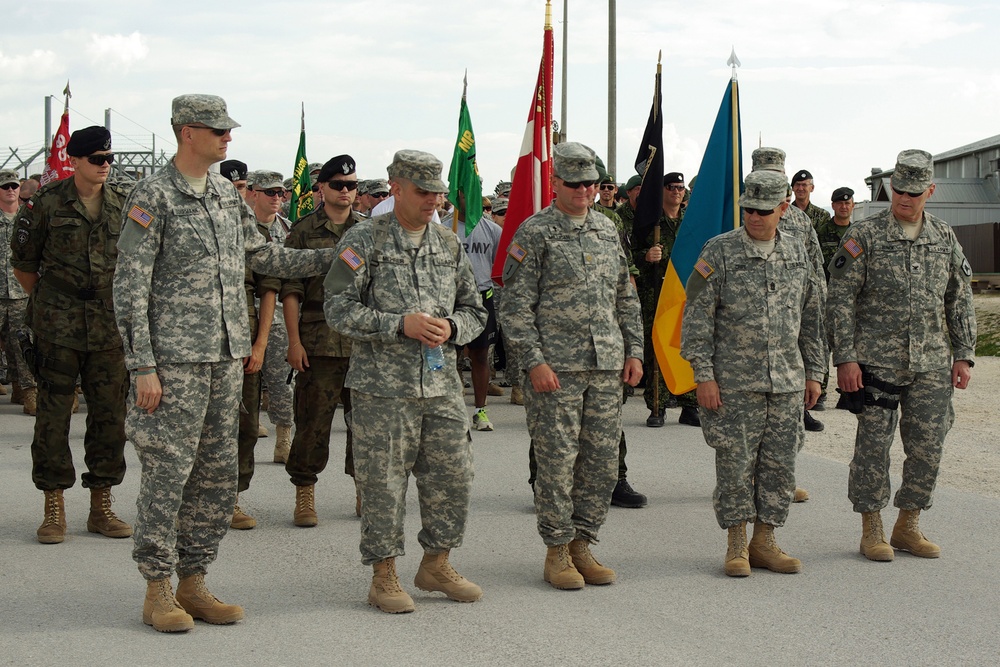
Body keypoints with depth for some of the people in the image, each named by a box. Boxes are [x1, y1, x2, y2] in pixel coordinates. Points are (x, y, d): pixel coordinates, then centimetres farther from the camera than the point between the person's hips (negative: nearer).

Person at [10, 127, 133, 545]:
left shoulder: (125, 203, 6)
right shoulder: (47, 203, -3)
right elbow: (23, 263, 7)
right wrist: (48, 302, 9)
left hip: (110, 326, 3)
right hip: (58, 327, -3)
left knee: (109, 416, 5)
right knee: (53, 414, 0)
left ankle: (101, 507, 15)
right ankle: (54, 510, 8)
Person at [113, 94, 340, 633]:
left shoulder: (227, 194, 13)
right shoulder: (152, 197, -9)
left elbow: (263, 257, 24)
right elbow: (130, 288, -11)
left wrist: (330, 259, 15)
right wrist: (143, 366, -16)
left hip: (226, 356, 7)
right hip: (174, 359, -7)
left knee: (217, 476, 9)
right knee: (167, 472, -3)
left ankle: (192, 583, 19)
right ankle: (157, 592, 7)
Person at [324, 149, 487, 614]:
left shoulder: (449, 244, 12)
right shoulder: (364, 239, -4)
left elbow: (474, 310, 17)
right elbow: (339, 309, -9)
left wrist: (451, 327, -6)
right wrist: (400, 324, -18)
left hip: (441, 383, 5)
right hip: (382, 386, -5)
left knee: (452, 475, 7)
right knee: (383, 482, 0)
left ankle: (436, 565, 24)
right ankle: (383, 577, 12)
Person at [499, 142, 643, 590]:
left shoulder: (608, 230, 14)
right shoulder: (534, 233, -4)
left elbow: (626, 298, 20)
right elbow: (515, 306, -7)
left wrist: (634, 351, 11)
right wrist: (534, 362, -14)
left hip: (607, 368, 6)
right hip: (556, 367, -5)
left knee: (602, 461, 6)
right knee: (557, 461, -2)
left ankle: (582, 545, 17)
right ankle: (557, 553, 8)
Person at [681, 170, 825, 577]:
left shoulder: (797, 252, 8)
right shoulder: (719, 252, -5)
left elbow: (810, 317, 16)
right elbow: (697, 317, -6)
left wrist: (814, 372, 13)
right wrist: (704, 376, -11)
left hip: (787, 381, 4)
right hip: (734, 382, -4)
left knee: (779, 465, 6)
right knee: (735, 463, 0)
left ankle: (764, 542, 17)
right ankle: (737, 545, 11)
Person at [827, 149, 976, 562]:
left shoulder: (945, 238, 9)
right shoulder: (865, 235, -3)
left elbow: (960, 301, 15)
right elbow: (840, 299, -5)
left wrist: (963, 355, 8)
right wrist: (845, 358, -11)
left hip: (932, 365, 4)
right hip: (877, 362, -4)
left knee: (927, 447, 4)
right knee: (873, 446, 0)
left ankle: (908, 526, 19)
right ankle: (871, 530, 11)